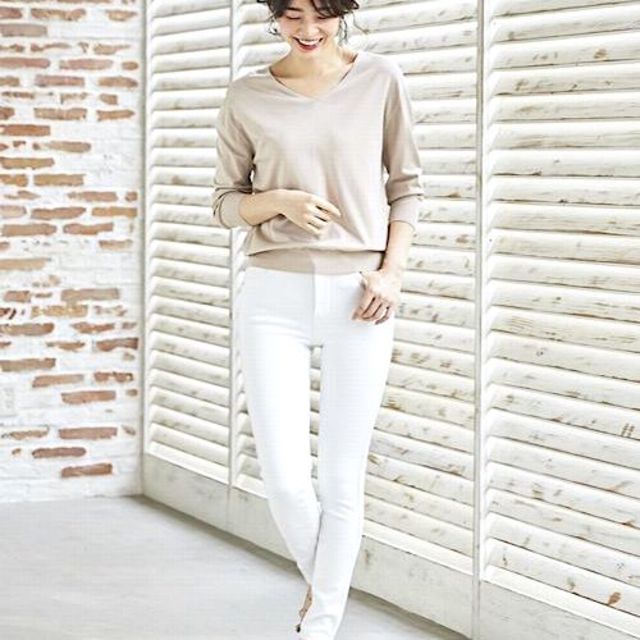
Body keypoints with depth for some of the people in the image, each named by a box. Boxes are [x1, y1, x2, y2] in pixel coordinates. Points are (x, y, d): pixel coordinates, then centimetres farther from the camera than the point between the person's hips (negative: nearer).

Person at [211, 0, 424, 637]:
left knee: (342, 480, 2)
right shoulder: (247, 96, 2)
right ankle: (321, 585, 27)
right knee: (284, 478, -3)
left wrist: (392, 271, -5)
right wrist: (281, 202, -13)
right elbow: (226, 202, 7)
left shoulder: (380, 79, 2)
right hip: (274, 296, 0)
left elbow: (406, 186, 8)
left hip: (357, 296, 0)